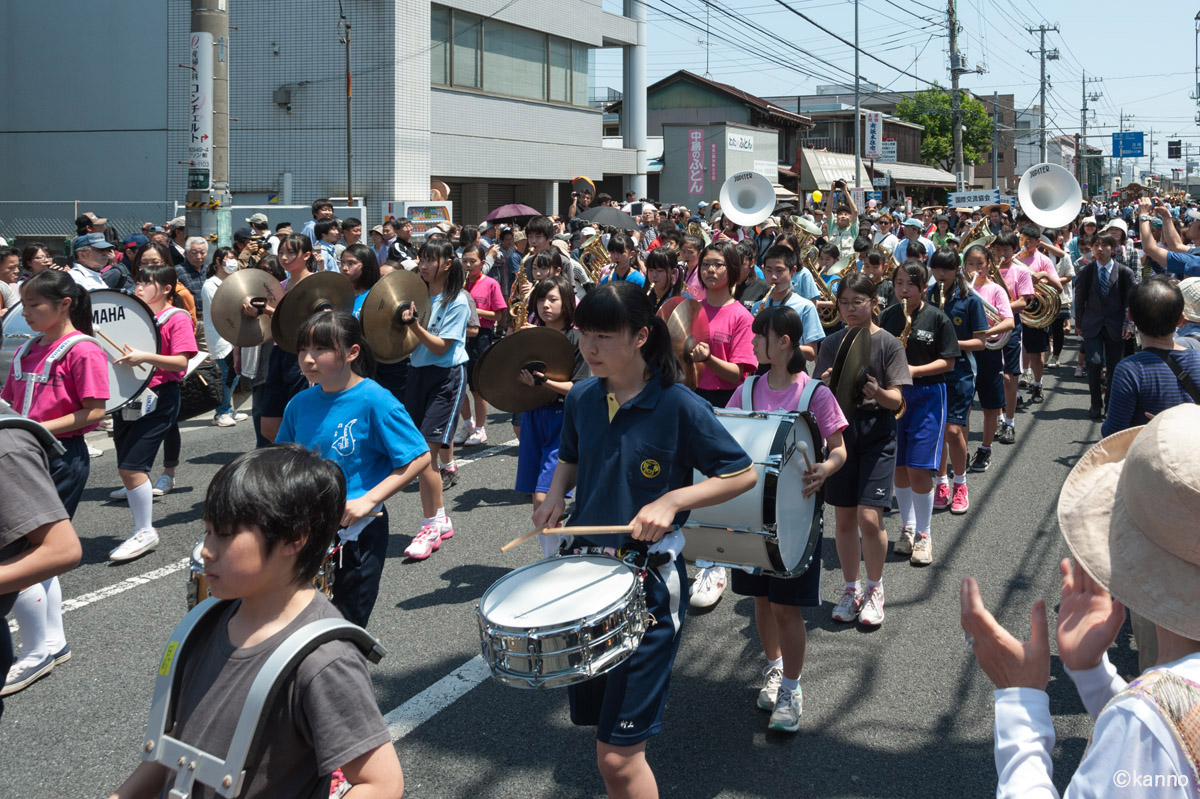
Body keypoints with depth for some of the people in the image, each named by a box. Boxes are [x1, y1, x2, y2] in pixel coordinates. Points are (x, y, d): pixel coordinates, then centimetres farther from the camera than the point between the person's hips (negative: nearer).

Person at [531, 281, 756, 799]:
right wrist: (556, 494, 0)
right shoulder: (581, 399, 3)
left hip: (648, 584, -6)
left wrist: (672, 500, -19)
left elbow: (742, 475, -7)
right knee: (596, 725, 17)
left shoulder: (679, 406, -13)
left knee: (618, 755, -7)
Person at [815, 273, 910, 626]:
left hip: (877, 434, -3)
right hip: (839, 431, 3)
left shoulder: (888, 344, -3)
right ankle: (852, 588, 25)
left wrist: (877, 392, -27)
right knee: (844, 517, 9)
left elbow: (896, 399, -6)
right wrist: (827, 385, -18)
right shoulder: (832, 343, 6)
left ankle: (875, 587, 11)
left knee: (869, 518, -10)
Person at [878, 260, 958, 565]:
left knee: (918, 468, -8)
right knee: (898, 467, 8)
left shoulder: (938, 319, -5)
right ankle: (908, 528, 24)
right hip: (893, 394, 4)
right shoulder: (887, 317, 7)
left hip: (927, 395, -4)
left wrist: (915, 370, -18)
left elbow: (948, 362, -6)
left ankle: (924, 535, 5)